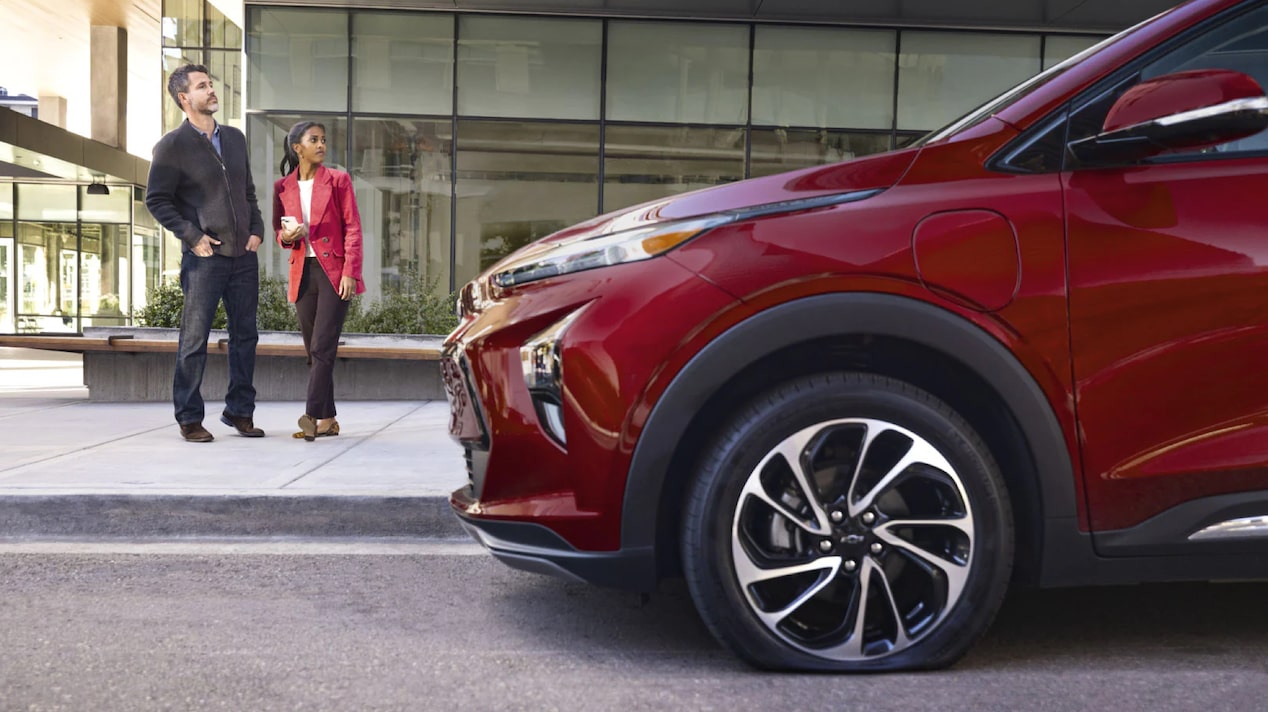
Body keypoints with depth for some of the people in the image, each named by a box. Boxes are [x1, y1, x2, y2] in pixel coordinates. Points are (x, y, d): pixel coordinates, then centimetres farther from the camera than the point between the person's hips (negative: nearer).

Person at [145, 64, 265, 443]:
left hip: (244, 255, 5)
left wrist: (256, 229, 6)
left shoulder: (235, 138, 14)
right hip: (204, 256, -5)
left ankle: (239, 411, 21)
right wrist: (192, 236, -11)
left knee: (245, 336, 9)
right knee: (194, 340, 0)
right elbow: (157, 200, -4)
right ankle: (189, 419, 9)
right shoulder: (172, 146, -3)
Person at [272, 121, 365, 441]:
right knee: (314, 351, 7)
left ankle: (312, 416, -12)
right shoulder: (283, 187, 9)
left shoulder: (338, 180, 0)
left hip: (334, 271, -4)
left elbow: (353, 228, -3)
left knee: (322, 348, -11)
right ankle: (327, 419, 13)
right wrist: (287, 236, -7)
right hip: (303, 273, 4)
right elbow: (279, 231, 18)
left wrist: (350, 271, -12)